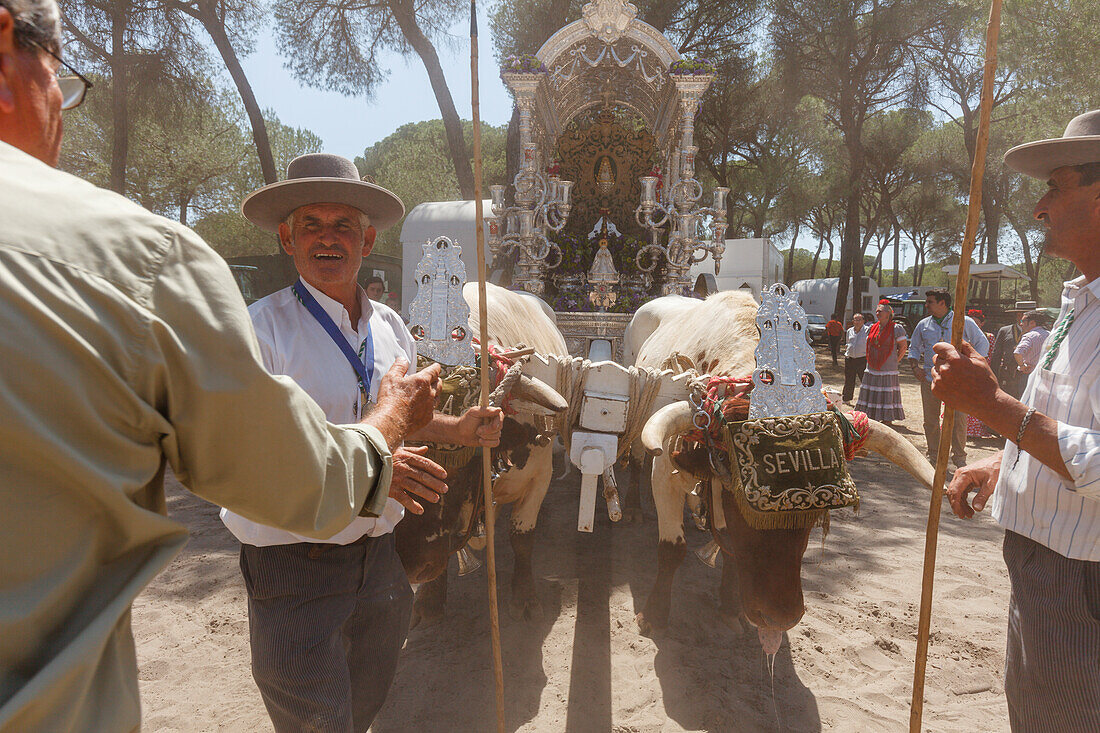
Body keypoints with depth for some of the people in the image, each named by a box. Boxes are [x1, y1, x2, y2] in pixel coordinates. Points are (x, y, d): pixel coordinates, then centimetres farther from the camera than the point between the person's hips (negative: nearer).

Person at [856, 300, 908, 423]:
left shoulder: (896, 328, -7)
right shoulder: (872, 328, 11)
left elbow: (903, 346, -2)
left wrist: (895, 360, 0)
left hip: (888, 369, -6)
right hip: (872, 369, 6)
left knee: (887, 395, -1)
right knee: (871, 394, 7)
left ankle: (887, 419, 7)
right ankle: (871, 417, 15)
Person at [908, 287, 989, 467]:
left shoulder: (964, 322, 4)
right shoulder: (923, 325, 13)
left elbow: (982, 344, 10)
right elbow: (914, 348, 23)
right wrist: (915, 366, 6)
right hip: (929, 378, 3)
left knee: (959, 419, -7)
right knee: (930, 420, 5)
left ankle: (959, 457, 7)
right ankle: (933, 454, 19)